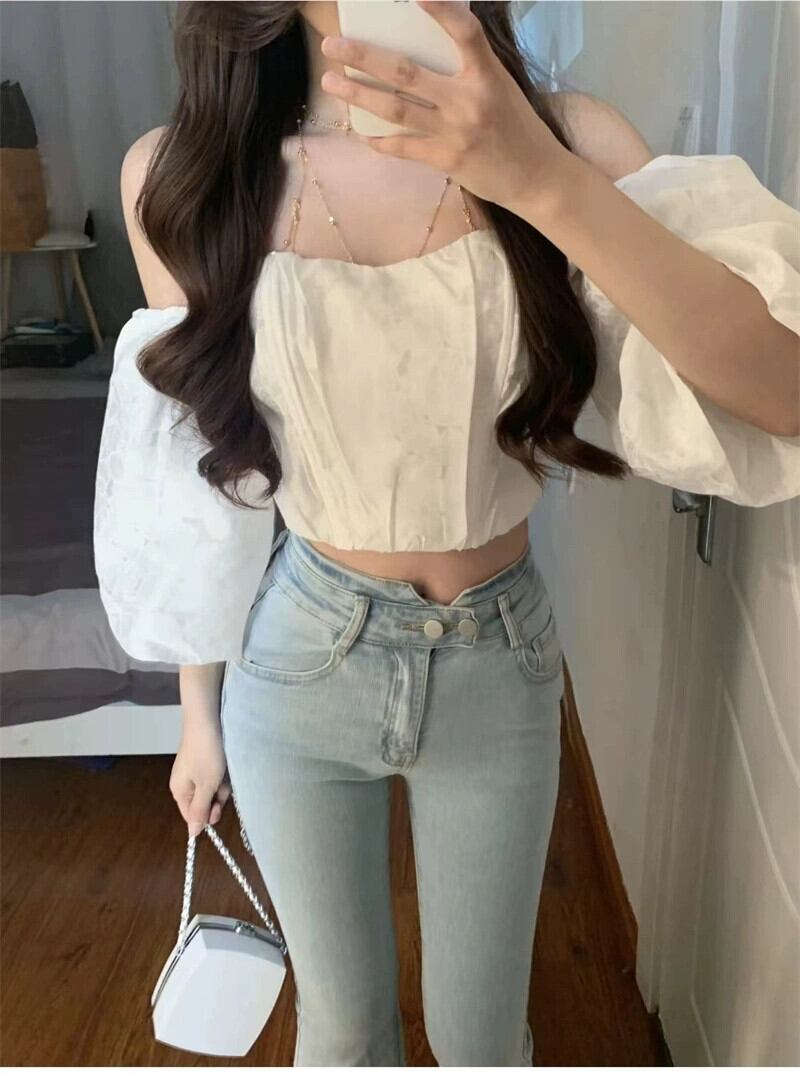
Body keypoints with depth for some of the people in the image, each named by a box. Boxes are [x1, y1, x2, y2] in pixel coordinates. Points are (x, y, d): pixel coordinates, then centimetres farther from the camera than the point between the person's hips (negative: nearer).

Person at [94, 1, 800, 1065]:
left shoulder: (563, 137, -12)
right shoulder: (181, 175, -10)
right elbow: (197, 471, -1)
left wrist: (542, 180, -35)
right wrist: (199, 713, 7)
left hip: (499, 663, 1)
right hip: (301, 659, 0)